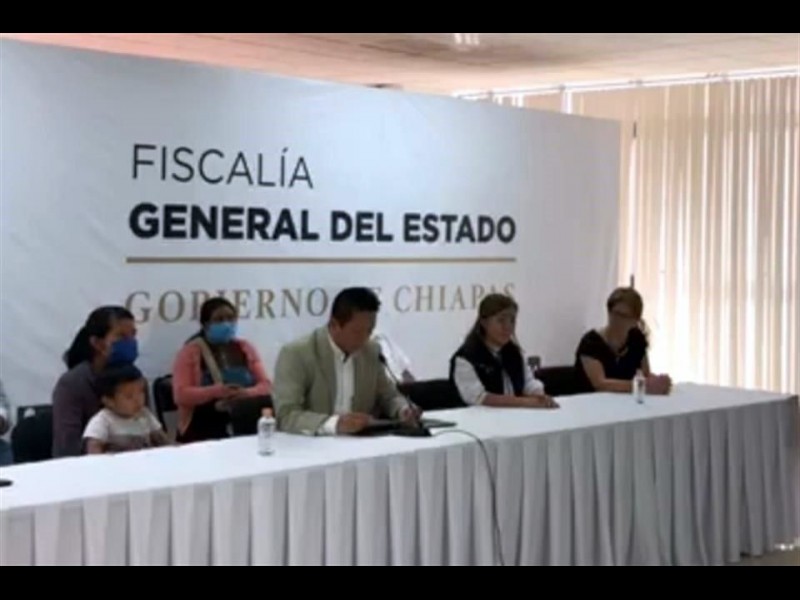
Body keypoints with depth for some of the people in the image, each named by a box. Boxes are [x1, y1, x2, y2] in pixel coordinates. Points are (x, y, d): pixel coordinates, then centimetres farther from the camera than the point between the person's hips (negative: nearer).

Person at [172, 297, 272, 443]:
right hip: (204, 430, -4)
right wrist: (216, 392, -23)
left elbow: (266, 386, 8)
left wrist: (246, 393, -15)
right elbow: (181, 395, -7)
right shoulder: (190, 352, 3)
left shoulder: (245, 348, 15)